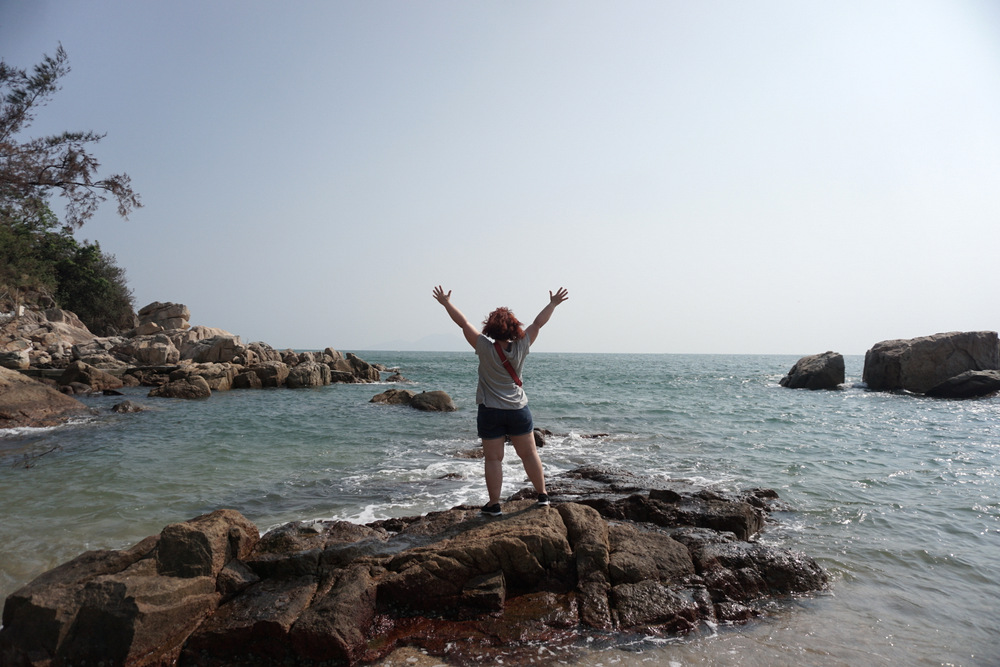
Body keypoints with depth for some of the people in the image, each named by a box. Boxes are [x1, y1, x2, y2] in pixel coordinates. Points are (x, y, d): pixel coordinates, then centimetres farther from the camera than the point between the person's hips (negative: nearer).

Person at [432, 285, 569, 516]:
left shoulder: (485, 349, -13)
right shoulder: (520, 348, -7)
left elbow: (463, 322, -8)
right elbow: (538, 323, 3)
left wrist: (446, 303, 1)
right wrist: (553, 304, 13)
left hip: (490, 412, -2)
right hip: (518, 410, 2)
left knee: (493, 459, 4)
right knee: (529, 453, 14)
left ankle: (494, 504, 8)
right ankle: (542, 495, 24)